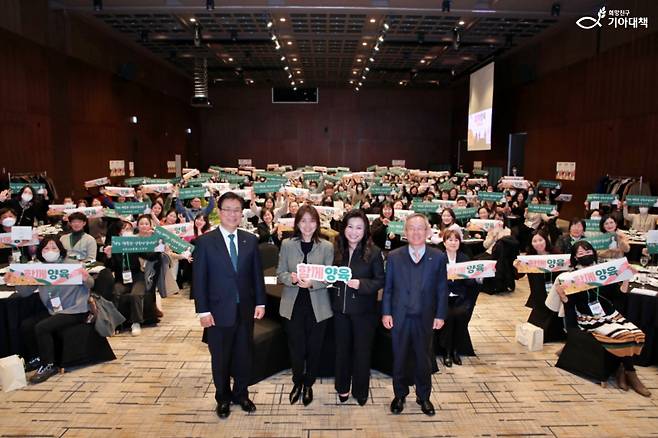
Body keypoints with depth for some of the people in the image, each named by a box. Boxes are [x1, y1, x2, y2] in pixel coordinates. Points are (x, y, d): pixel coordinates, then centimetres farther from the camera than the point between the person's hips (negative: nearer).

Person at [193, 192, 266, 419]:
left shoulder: (251, 240, 2)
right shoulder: (205, 242, -7)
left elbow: (257, 273, 5)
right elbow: (199, 279, -7)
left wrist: (260, 302, 1)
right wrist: (203, 311, -10)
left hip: (246, 309, 3)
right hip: (219, 311, -2)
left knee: (244, 355, 15)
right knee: (220, 358, 13)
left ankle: (241, 393, 36)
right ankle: (223, 398, 34)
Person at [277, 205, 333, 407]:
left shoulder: (327, 247, -4)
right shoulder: (287, 244, -1)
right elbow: (280, 274, 2)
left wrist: (312, 283, -22)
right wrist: (291, 277, -20)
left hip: (318, 306, 0)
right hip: (294, 305, 1)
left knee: (314, 348, 11)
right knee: (296, 347, 11)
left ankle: (308, 384, 34)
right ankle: (297, 382, 36)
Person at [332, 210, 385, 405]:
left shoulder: (373, 252, -12)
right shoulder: (337, 250, -2)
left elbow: (380, 280, -11)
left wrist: (361, 284, -24)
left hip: (364, 310, -3)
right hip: (340, 308, 3)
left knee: (362, 350, 12)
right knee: (342, 349, 17)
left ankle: (360, 390, 31)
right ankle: (342, 386, 36)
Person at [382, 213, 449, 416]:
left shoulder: (438, 257, -2)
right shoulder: (394, 257, -2)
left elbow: (442, 289, 1)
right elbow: (387, 288, 0)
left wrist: (440, 315, -2)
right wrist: (386, 312, -5)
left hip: (425, 318, 0)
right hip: (399, 317, 0)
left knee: (424, 359, 13)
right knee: (399, 359, 12)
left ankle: (423, 397, 33)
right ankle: (399, 395, 32)